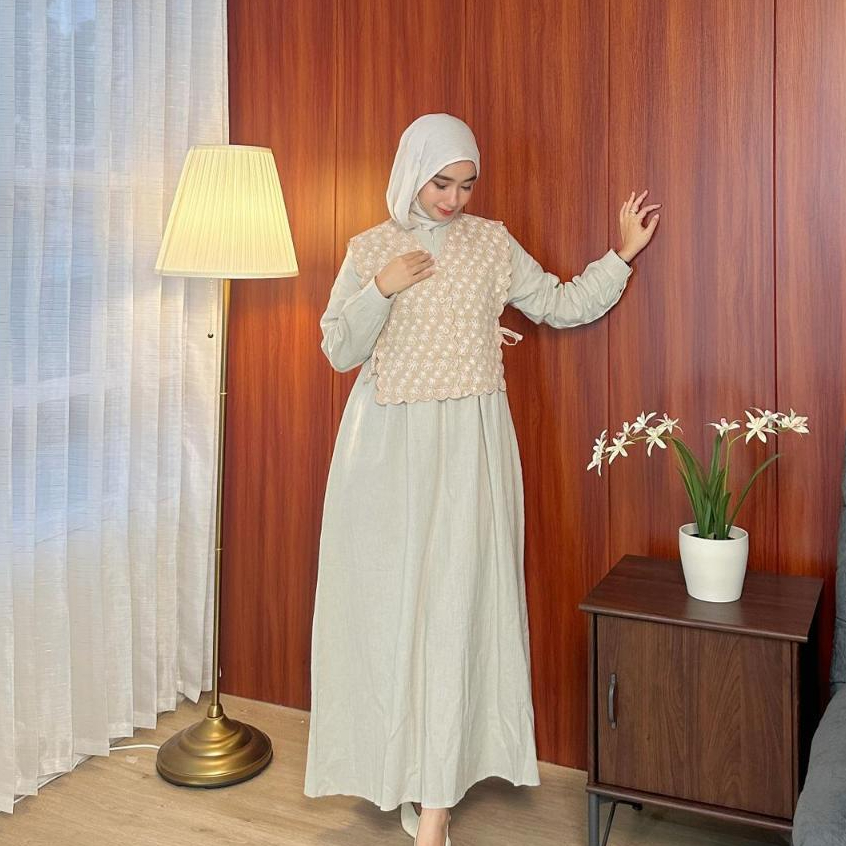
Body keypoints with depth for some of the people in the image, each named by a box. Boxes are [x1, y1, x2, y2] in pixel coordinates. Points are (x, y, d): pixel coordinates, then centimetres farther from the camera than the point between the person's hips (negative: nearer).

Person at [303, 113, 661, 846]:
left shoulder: (492, 243, 6)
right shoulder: (368, 249, 6)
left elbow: (565, 306, 8)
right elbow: (339, 351, 1)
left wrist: (623, 255, -1)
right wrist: (382, 288, -12)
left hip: (467, 443, -1)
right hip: (387, 444, 1)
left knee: (454, 601, -5)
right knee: (387, 597, 5)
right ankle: (401, 765, 25)